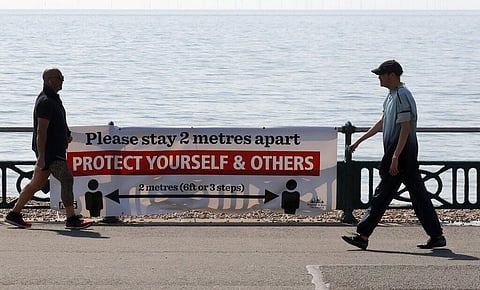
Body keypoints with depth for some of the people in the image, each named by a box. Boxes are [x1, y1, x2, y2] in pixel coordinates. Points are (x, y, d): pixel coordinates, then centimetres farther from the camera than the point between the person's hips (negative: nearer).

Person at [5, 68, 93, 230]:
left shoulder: (53, 99, 17)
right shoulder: (45, 102, -17)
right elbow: (41, 131, -21)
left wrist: (66, 136, 13)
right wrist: (41, 156, -24)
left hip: (55, 149, 10)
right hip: (49, 151, -10)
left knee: (37, 183, 12)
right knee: (67, 180, -10)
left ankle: (14, 214, 17)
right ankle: (72, 219, -8)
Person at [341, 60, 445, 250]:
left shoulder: (402, 96, -14)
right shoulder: (392, 96, 18)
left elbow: (405, 128, -20)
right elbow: (382, 123, 28)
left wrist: (395, 157, -25)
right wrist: (359, 141, 31)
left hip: (401, 152, -10)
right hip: (408, 155, 10)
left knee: (383, 194, -5)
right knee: (418, 194, 8)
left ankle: (363, 236, -2)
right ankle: (436, 236, 8)